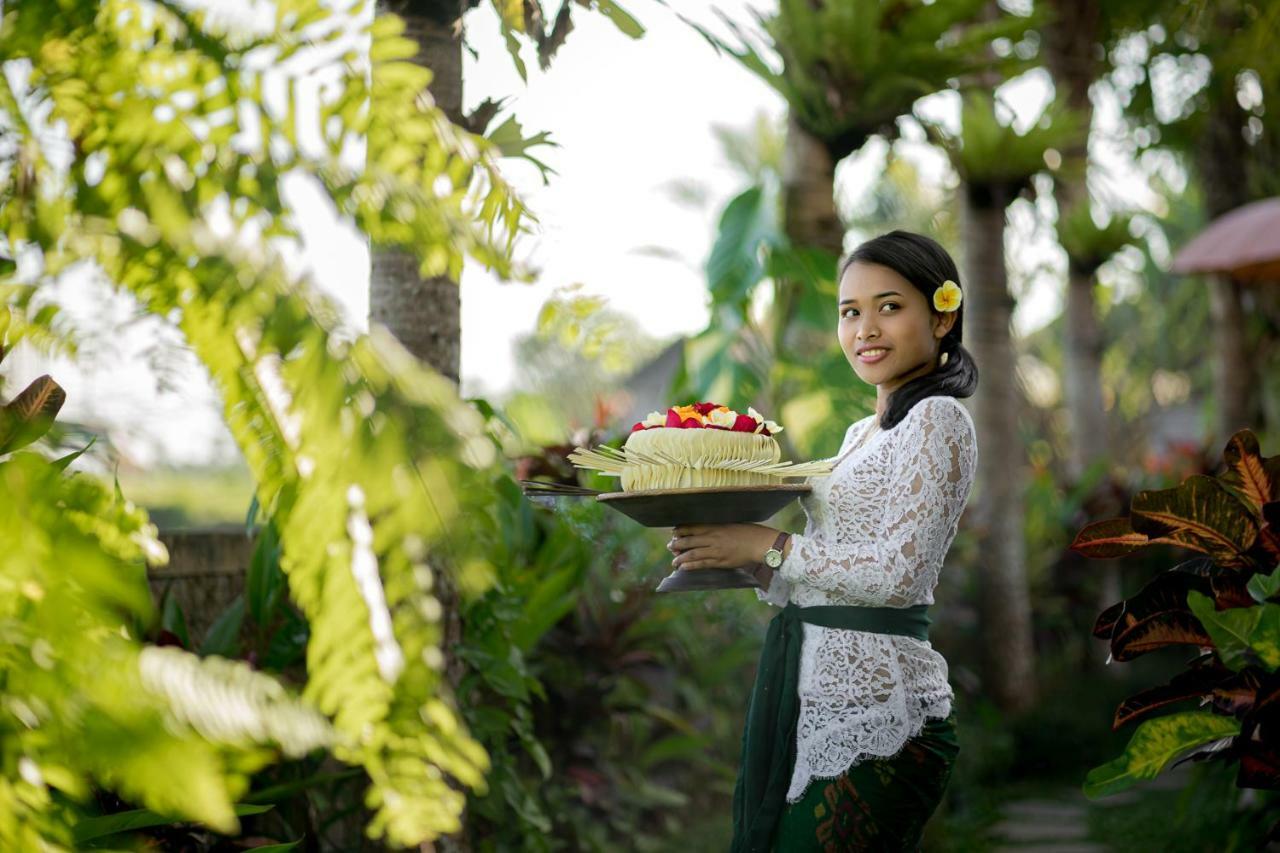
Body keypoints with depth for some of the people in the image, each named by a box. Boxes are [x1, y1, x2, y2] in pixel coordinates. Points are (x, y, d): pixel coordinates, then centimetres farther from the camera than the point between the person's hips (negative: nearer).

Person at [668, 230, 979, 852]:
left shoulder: (936, 420, -8)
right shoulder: (862, 432, 19)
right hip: (810, 696, 9)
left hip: (870, 713, -9)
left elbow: (899, 573, -18)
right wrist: (736, 550, 3)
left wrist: (768, 546, -15)